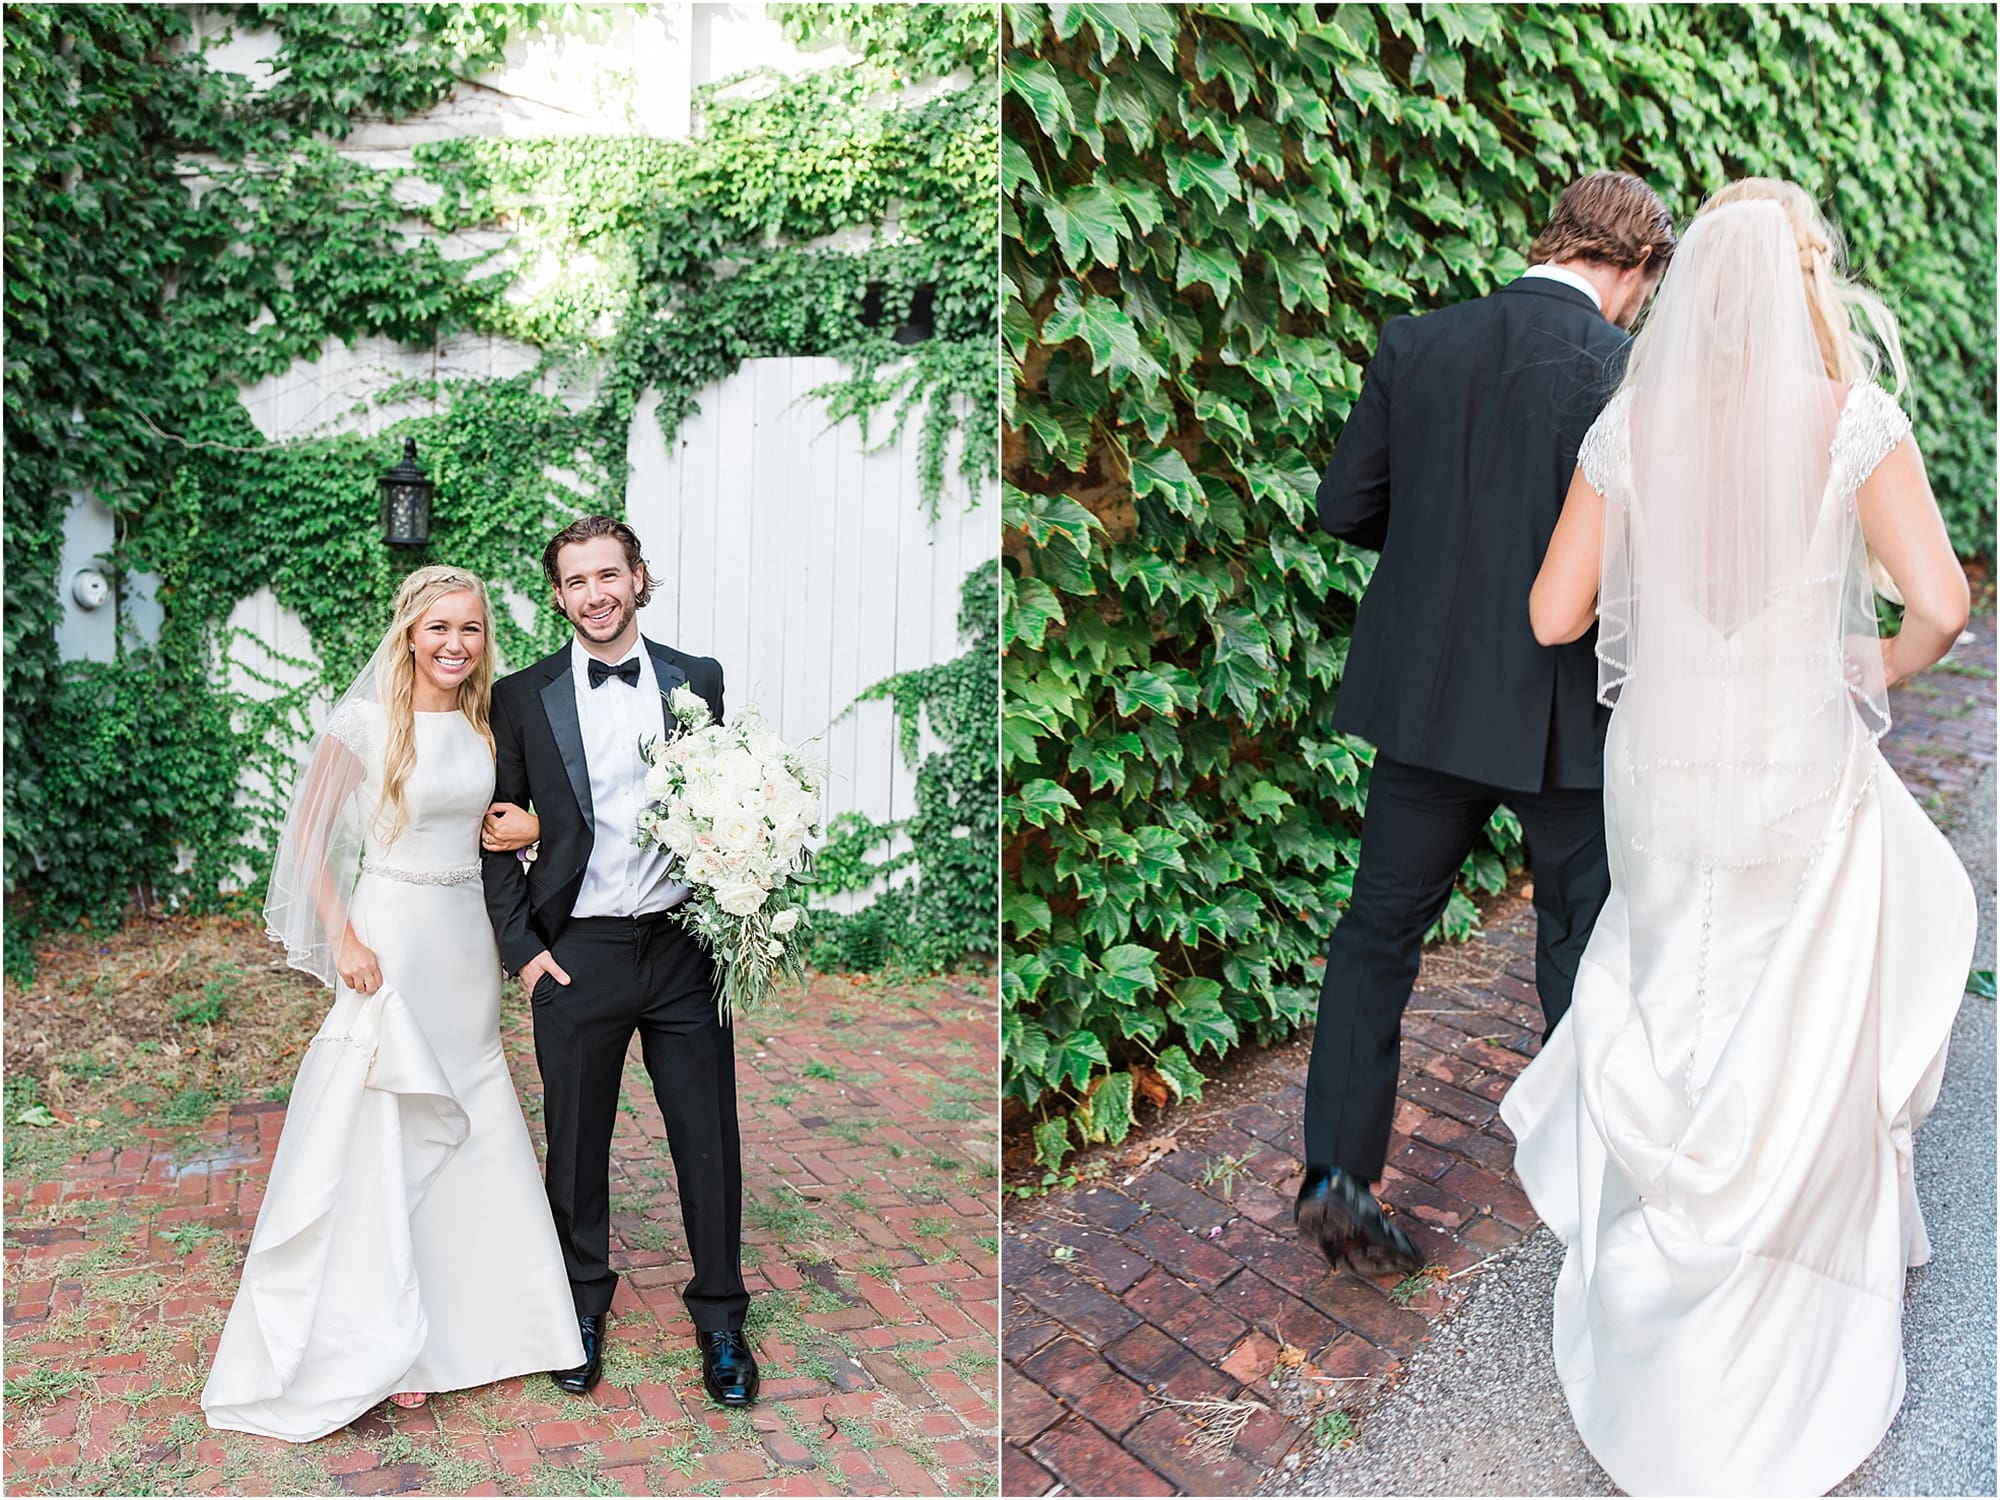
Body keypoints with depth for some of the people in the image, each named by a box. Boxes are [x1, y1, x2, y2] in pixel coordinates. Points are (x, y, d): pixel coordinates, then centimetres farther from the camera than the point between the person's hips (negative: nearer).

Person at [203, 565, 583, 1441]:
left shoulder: (486, 725, 4)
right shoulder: (365, 722, -10)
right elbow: (309, 838, -6)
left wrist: (528, 826, -4)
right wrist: (342, 939, -13)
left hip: (468, 939, 5)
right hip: (390, 936, -5)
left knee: (469, 1129, 13)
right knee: (378, 1133, 3)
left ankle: (470, 1318, 31)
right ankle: (372, 1343, 21)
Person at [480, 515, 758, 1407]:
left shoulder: (698, 680, 4)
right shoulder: (522, 697, 2)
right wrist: (521, 948, -1)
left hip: (685, 945, 1)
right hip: (578, 955, 0)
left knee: (708, 1140, 7)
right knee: (577, 1143, 14)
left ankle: (720, 1315, 27)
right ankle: (585, 1302, 36)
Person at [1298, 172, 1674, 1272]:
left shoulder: (1416, 342, 0)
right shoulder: (1625, 369, -11)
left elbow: (1346, 504, 1)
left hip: (1425, 689, 3)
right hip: (1565, 708, -2)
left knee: (1379, 928, 13)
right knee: (1582, 935, 19)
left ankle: (1337, 1173, 11)